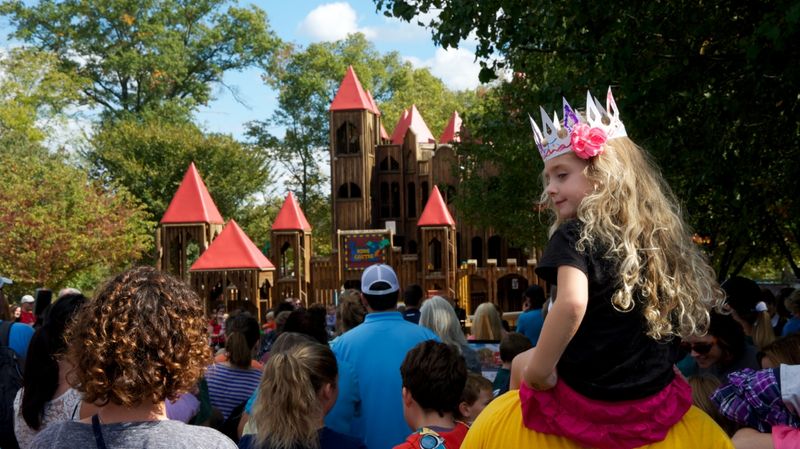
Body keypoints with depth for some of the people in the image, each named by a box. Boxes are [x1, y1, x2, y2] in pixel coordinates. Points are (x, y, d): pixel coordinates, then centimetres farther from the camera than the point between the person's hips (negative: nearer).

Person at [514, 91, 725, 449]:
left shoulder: (574, 235, -16)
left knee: (524, 362, 24)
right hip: (656, 404, 6)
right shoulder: (663, 233, 4)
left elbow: (572, 303, -33)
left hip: (586, 397, -5)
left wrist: (538, 371, -21)